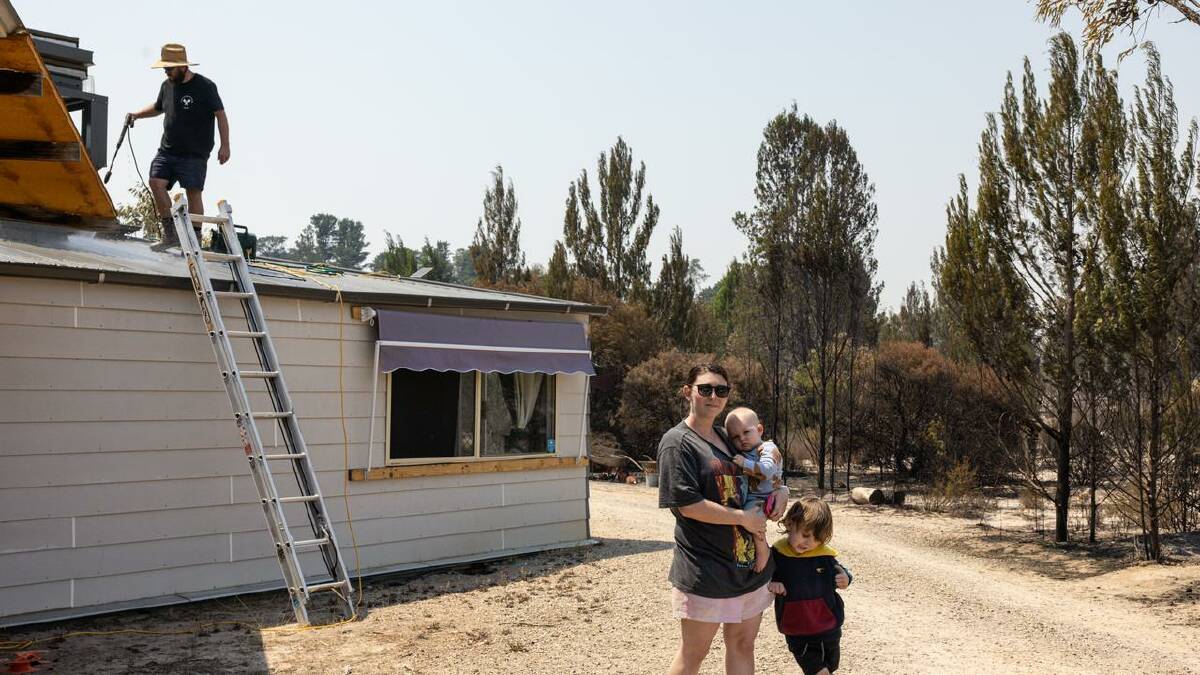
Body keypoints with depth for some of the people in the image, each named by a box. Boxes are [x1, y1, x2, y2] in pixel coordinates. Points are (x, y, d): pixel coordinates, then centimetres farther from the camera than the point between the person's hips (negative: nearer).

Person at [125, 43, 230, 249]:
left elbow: (220, 114, -7)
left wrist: (225, 146, -13)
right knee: (156, 182, -10)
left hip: (195, 154, -5)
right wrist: (137, 114, 13)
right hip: (167, 150, 6)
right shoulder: (167, 85, 12)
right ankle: (170, 234, -3)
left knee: (194, 193, -6)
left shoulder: (204, 86, -6)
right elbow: (158, 108, 31)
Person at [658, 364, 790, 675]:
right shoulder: (677, 442, -12)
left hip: (749, 564, 8)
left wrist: (780, 488, 3)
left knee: (742, 644, 16)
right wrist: (742, 518, -16)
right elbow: (687, 505, -20)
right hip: (705, 567, -7)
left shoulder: (727, 437, 12)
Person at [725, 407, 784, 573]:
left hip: (761, 497, -8)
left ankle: (763, 551, -13)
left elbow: (767, 470, -23)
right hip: (744, 497, 9)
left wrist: (745, 464, -25)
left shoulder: (768, 448, -6)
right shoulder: (741, 453, 17)